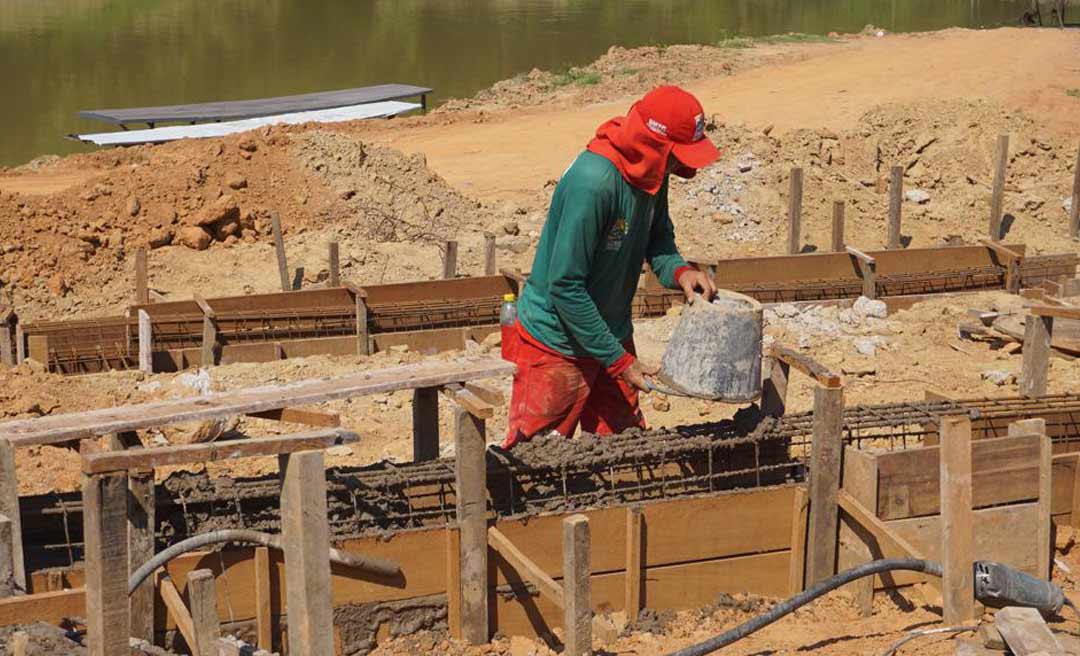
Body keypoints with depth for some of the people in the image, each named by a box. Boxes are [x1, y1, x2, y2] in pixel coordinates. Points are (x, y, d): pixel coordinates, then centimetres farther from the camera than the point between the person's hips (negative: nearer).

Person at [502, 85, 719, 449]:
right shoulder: (594, 182, -31)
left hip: (611, 335, 8)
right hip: (556, 346, -8)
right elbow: (565, 286, -27)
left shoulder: (650, 172, -6)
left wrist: (679, 271, -12)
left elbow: (657, 237, 12)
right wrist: (619, 361, -22)